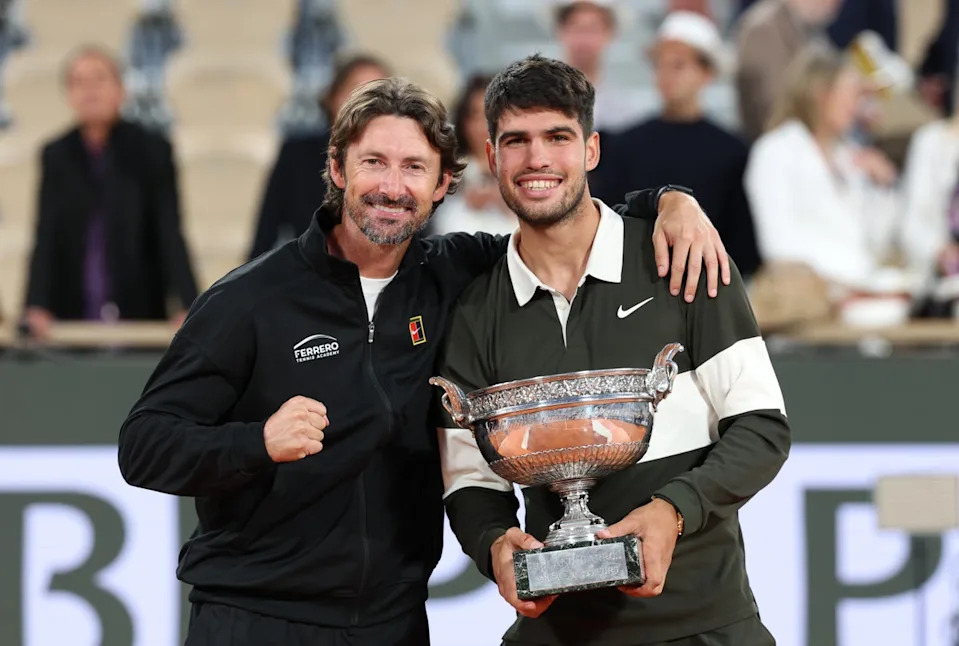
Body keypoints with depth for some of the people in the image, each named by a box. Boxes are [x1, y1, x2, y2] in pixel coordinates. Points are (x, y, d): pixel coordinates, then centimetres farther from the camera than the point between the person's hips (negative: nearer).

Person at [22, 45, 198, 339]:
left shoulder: (152, 150, -1)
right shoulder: (56, 156, 5)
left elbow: (170, 235, -6)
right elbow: (45, 239, -1)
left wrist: (186, 307, -19)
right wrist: (37, 307, -17)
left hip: (140, 314, -1)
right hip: (72, 314, 1)